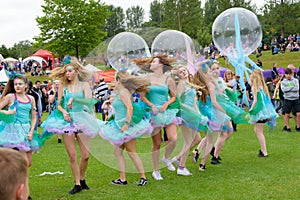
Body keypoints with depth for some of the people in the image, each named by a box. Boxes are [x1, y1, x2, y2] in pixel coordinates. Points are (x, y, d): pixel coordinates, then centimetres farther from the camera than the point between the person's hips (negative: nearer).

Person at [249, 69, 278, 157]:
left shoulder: (254, 86, -9)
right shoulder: (263, 85, 11)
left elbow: (255, 101, -14)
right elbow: (268, 98, 13)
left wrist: (250, 110, -9)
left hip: (260, 110, -8)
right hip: (267, 109, 8)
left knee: (259, 131, 1)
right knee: (256, 130, 19)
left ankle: (264, 152, 1)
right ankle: (262, 149, 22)